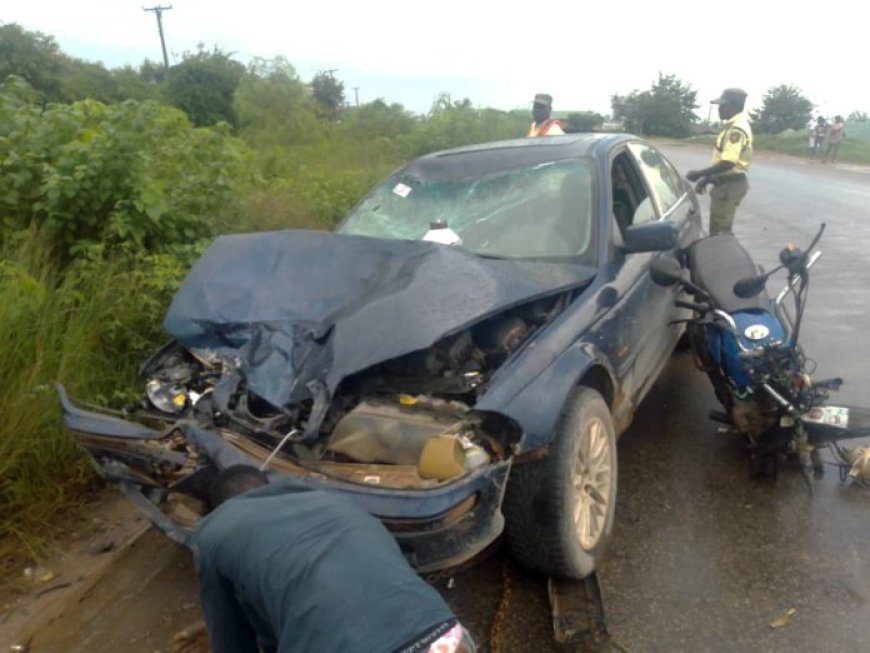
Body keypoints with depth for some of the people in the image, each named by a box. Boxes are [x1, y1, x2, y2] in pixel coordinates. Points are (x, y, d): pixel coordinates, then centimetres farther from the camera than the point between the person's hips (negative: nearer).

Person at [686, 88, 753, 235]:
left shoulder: (737, 129, -20)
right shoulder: (733, 126, 14)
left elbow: (728, 163, -27)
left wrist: (699, 173, -20)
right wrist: (707, 178, 18)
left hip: (729, 186, -10)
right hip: (726, 184, 10)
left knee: (720, 232, -5)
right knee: (718, 230, 17)